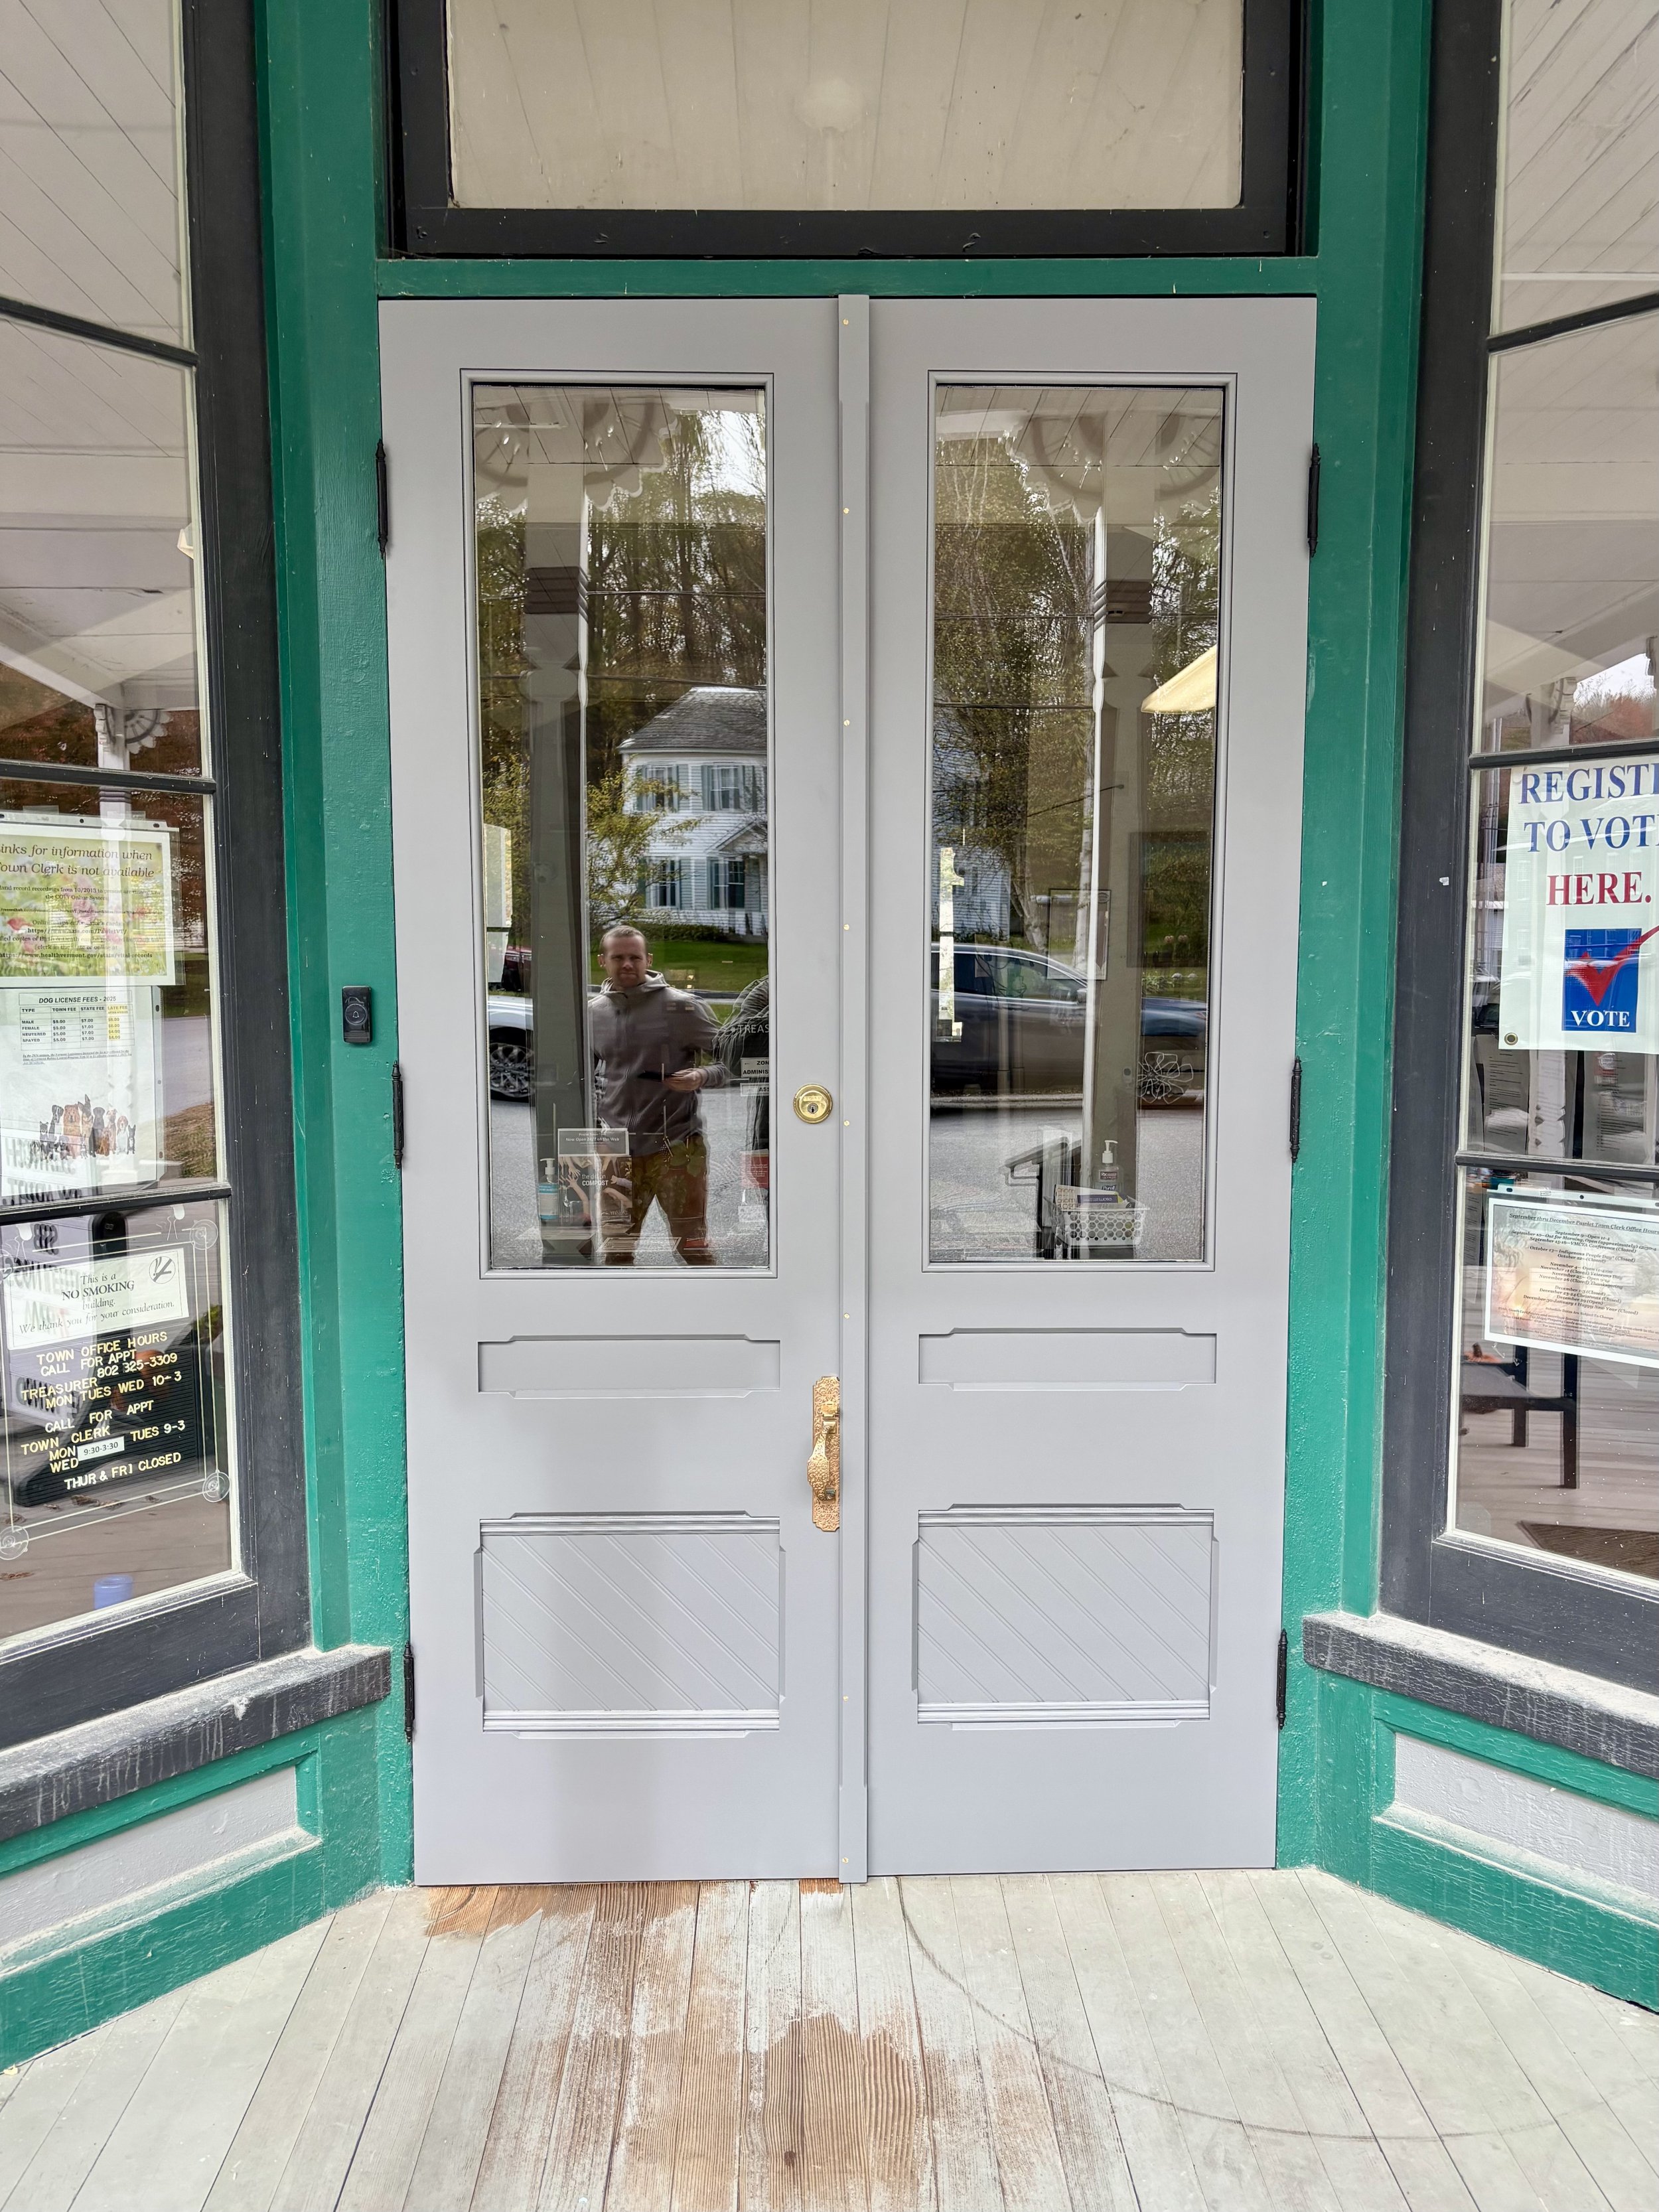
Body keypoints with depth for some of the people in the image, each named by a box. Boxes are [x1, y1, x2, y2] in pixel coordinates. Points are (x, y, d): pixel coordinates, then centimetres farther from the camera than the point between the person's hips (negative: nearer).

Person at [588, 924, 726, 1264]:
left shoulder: (681, 1006, -6)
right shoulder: (594, 1012, 7)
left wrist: (702, 1078, -21)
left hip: (677, 1148, -4)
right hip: (619, 1151, 4)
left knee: (693, 1247, 4)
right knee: (615, 1251, 11)